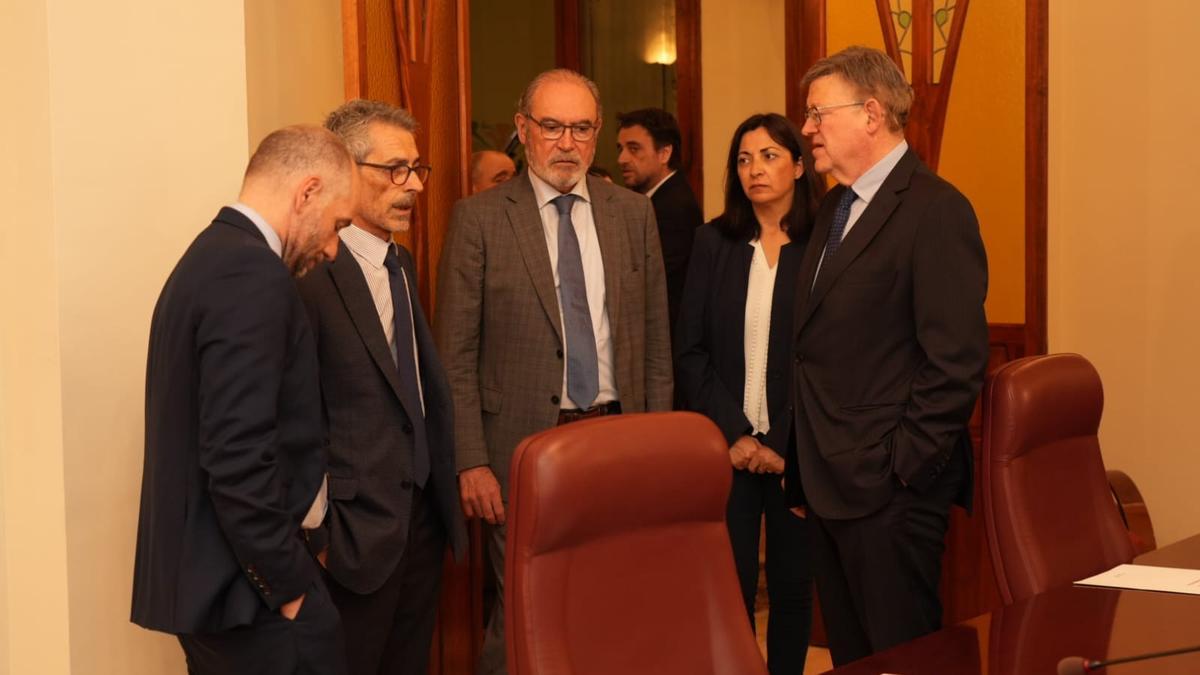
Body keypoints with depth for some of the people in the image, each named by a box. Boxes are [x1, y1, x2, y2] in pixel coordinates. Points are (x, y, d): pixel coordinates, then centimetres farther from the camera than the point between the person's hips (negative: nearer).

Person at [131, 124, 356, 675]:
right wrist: (290, 588, -16)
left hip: (200, 576, 10)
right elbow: (240, 460, -24)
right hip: (249, 589, -10)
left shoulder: (207, 257, 13)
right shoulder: (253, 276, -17)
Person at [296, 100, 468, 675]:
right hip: (358, 533, -8)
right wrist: (318, 536, -18)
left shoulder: (401, 265, 13)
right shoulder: (310, 274, -16)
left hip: (423, 517, 8)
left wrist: (443, 498, 13)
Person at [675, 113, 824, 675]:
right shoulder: (714, 242, 5)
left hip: (797, 451, -1)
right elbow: (690, 349, 3)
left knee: (793, 585, 8)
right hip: (727, 447, 1)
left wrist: (784, 444, -9)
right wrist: (734, 434, -6)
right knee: (730, 585, 1)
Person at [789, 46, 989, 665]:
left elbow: (956, 357, -18)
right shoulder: (834, 209, 16)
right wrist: (807, 462, 11)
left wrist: (904, 464, -17)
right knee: (849, 653, 15)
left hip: (887, 485, -9)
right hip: (825, 479, 9)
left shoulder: (934, 208, -12)